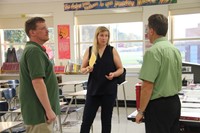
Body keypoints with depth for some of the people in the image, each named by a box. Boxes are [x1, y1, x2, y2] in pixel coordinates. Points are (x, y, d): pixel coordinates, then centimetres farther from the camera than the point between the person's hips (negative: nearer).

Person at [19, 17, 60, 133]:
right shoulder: (34, 51, -17)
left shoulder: (33, 49, 16)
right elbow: (37, 82, -25)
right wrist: (49, 110, -23)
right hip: (39, 111, -10)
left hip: (38, 110, 10)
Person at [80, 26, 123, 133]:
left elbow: (120, 69, 4)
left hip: (109, 90, -1)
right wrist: (87, 69, -15)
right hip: (93, 89, 1)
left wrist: (114, 74, -17)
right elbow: (82, 69, 7)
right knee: (86, 120, -1)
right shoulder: (89, 50, 3)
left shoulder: (112, 50, 0)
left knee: (106, 120, 9)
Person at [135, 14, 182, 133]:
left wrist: (141, 111, -12)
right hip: (175, 102, 8)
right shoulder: (175, 50, 8)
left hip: (158, 105, -8)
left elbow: (148, 86, -20)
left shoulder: (153, 51, -18)